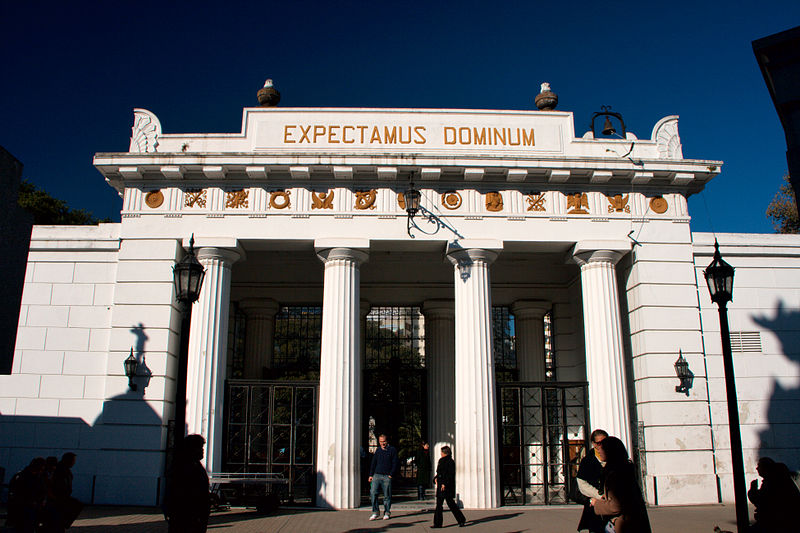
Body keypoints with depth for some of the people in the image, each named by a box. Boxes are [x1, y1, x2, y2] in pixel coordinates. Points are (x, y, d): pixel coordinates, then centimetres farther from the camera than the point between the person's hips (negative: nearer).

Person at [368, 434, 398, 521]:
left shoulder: (392, 450, 2)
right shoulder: (378, 450, 14)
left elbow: (395, 463, 1)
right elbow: (373, 463, 18)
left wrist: (391, 474, -6)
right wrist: (371, 475, 11)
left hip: (387, 477, -3)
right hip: (376, 475, 3)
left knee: (387, 495, 2)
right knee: (373, 492, -9)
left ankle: (387, 513, 14)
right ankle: (375, 512, 0)